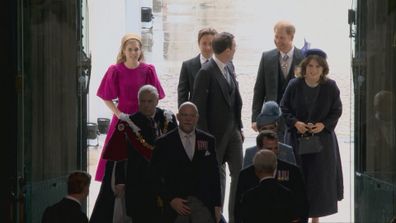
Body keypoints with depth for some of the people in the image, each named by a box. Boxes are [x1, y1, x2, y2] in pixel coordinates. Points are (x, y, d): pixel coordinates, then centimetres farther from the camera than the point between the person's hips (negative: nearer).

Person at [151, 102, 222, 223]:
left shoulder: (208, 140, 9)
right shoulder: (164, 143, 2)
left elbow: (214, 175, 10)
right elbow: (157, 177, 0)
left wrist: (217, 205, 6)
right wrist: (171, 199, -8)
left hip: (203, 204, 1)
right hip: (176, 205, -1)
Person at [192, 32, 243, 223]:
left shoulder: (230, 67, 7)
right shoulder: (206, 73, -17)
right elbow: (199, 106, -16)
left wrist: (239, 127, 11)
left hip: (233, 131, 7)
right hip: (216, 133, -7)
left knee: (238, 173, 7)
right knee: (217, 176, 5)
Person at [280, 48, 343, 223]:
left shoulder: (330, 87, -6)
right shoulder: (294, 85, -6)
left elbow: (337, 111, 1)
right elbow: (284, 108, 1)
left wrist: (324, 125, -15)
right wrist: (295, 123, -15)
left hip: (322, 138, 0)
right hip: (296, 138, 0)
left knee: (319, 178, 3)